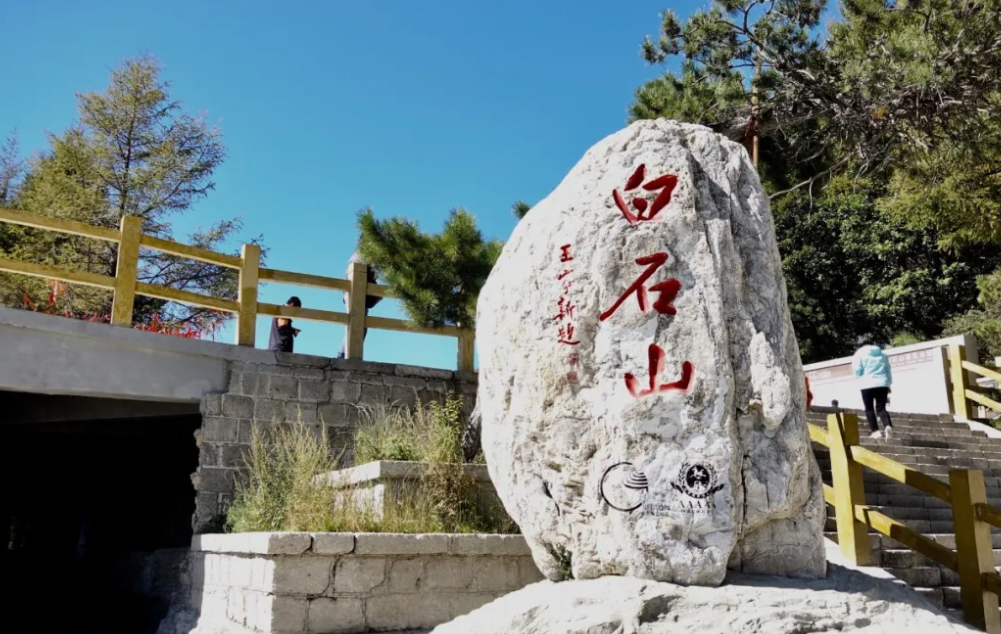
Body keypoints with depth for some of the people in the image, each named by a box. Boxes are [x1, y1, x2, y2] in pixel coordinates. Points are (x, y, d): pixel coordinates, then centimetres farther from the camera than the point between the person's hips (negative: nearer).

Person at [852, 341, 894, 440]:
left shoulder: (860, 353, 4)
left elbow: (857, 370, -4)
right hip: (882, 384, 3)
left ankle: (875, 431, -1)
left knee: (869, 409, 6)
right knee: (881, 408, 4)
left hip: (868, 384, -3)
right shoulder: (883, 354, 18)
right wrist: (888, 386, 22)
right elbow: (888, 371, 18)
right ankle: (888, 426, -22)